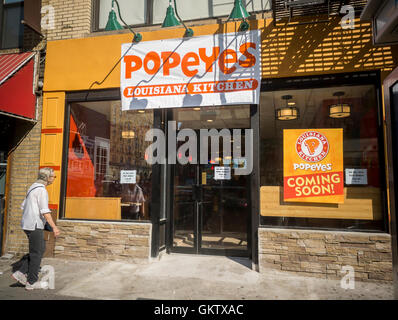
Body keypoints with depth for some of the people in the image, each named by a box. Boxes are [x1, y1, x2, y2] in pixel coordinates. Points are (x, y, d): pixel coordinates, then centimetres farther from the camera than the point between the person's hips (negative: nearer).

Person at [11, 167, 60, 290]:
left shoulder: (33, 187, 14)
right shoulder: (41, 190, -17)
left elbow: (24, 206, 20)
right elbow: (45, 211, -24)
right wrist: (54, 227, -25)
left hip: (28, 224, 10)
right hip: (34, 226, -10)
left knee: (41, 249, 16)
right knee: (36, 253, 2)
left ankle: (21, 272, 15)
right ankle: (32, 282, 13)